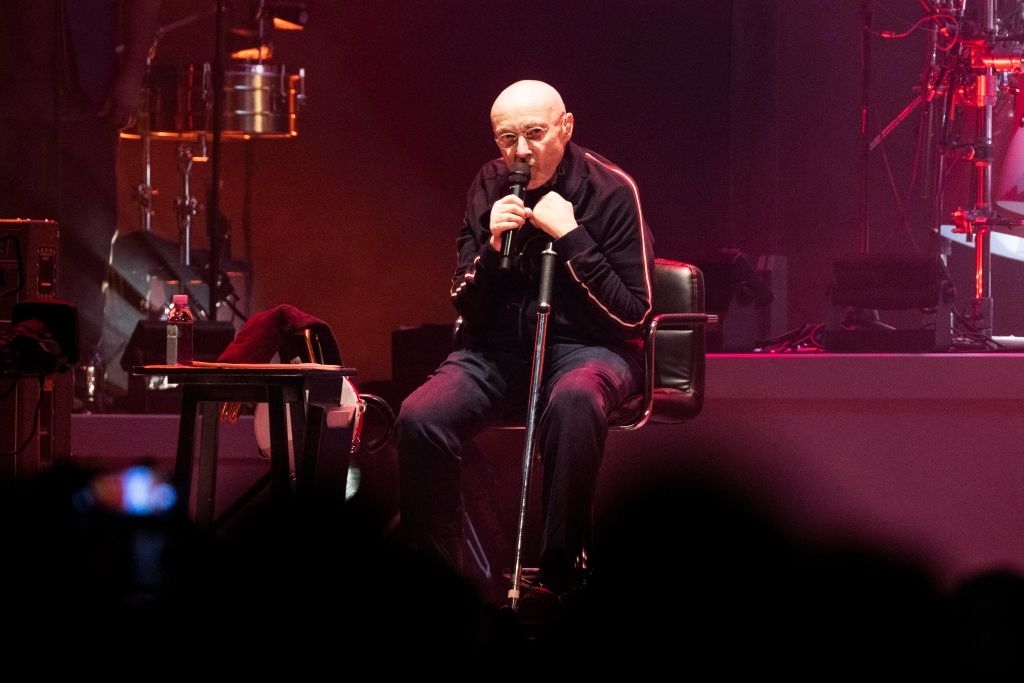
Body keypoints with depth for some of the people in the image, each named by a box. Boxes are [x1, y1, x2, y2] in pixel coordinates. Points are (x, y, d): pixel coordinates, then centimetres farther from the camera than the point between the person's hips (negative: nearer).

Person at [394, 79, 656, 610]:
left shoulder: (611, 190, -8)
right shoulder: (489, 187, 4)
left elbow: (632, 312, -11)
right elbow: (466, 307, 7)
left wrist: (571, 237, -20)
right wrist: (491, 247, -13)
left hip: (586, 346, -4)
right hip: (501, 346, 4)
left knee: (573, 401, -41)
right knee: (420, 418, -26)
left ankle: (561, 574, -30)